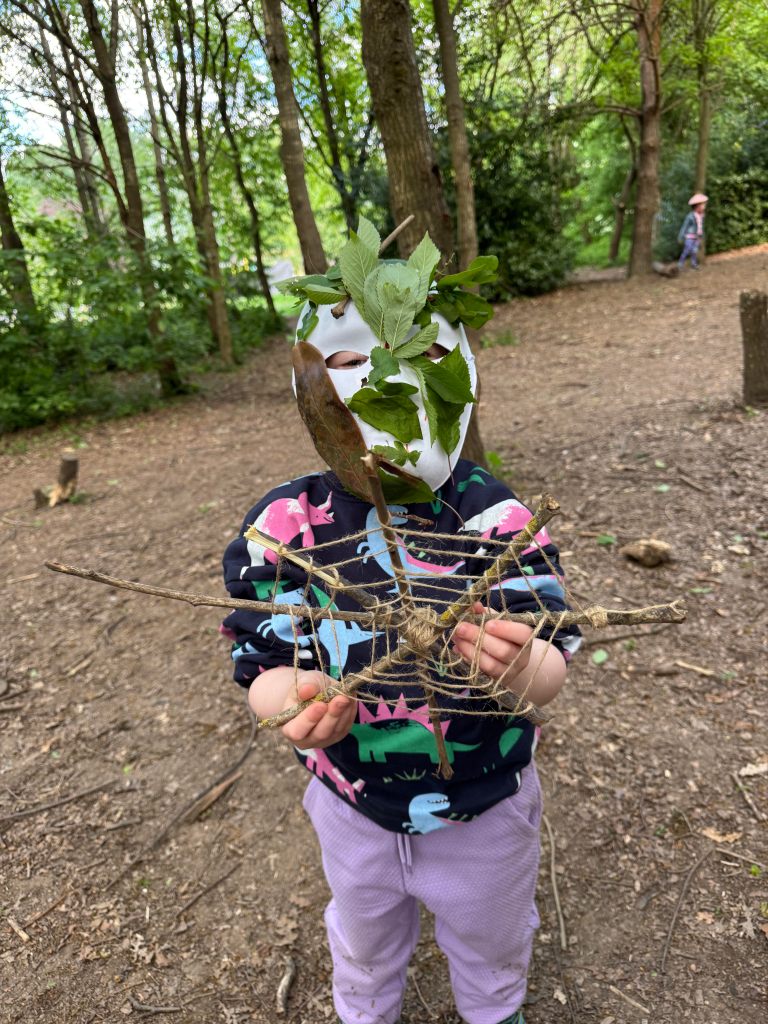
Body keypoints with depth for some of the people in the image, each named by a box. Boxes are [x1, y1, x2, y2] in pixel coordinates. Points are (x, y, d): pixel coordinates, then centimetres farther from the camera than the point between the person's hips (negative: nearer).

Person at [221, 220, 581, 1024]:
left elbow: (552, 677, -20)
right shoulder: (284, 527, -21)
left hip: (486, 811, 0)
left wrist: (520, 664, -44)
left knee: (491, 948, 32)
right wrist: (297, 701, -38)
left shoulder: (498, 517, -23)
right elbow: (261, 671, -15)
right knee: (364, 953, 33)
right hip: (354, 811, 1)